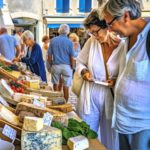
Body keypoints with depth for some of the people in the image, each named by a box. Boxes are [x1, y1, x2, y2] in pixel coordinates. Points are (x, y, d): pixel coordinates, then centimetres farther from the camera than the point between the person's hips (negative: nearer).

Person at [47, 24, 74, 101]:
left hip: (55, 65, 2)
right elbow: (72, 57, -7)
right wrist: (72, 67, 5)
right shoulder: (69, 42, -6)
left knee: (55, 84, 16)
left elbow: (49, 55, 2)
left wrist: (51, 64, 14)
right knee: (66, 87, 4)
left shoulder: (53, 40, 1)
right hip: (66, 66, -2)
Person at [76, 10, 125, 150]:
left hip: (112, 99, -2)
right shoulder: (91, 42, -3)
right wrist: (84, 71, -9)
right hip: (89, 98, 2)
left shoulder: (123, 46, -11)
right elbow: (80, 62, 11)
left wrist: (116, 80, -18)